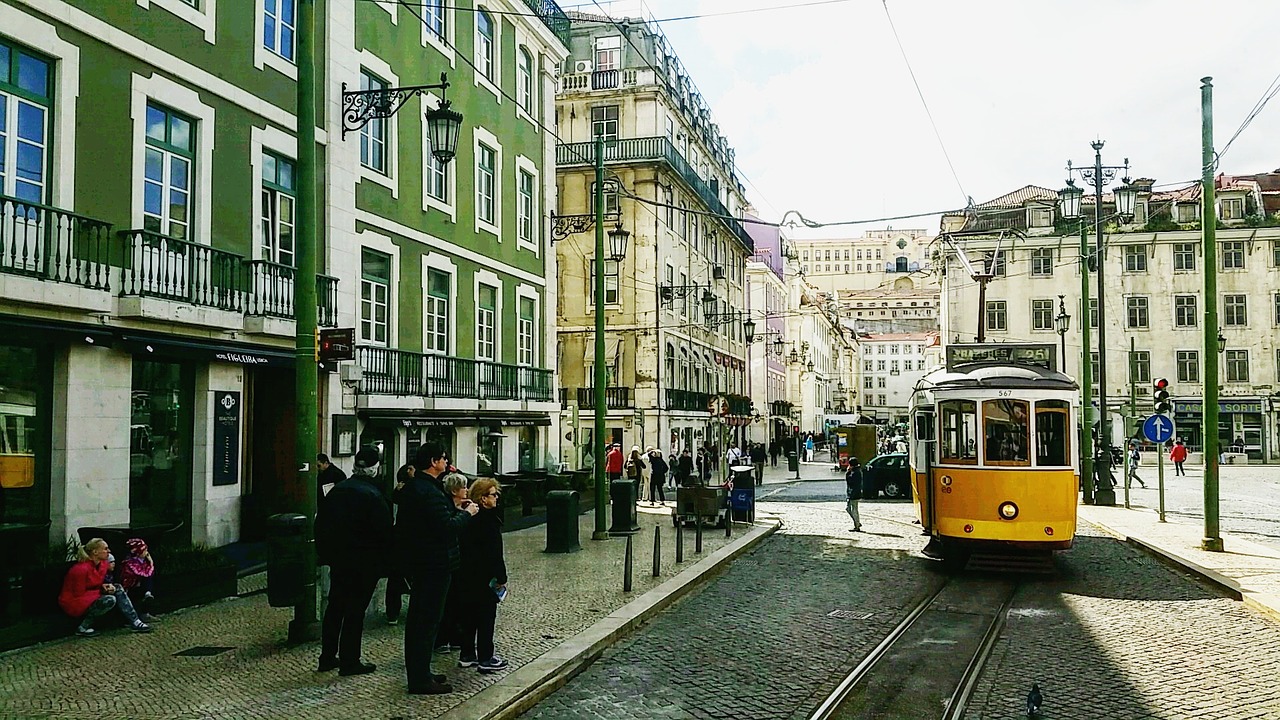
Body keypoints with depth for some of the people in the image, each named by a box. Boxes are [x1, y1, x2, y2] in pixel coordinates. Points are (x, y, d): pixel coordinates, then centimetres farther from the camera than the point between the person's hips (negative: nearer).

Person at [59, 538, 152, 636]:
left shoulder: (102, 564, -1)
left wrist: (108, 585, -6)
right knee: (110, 600, -28)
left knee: (118, 588, -5)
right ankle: (82, 628, -16)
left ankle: (135, 623, -8)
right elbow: (79, 594, -21)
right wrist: (101, 590, -16)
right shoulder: (81, 569, -27)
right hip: (73, 602, -9)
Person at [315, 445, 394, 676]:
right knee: (355, 610, 1)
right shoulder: (372, 496, -17)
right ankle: (349, 661, 7)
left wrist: (324, 553, 20)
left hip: (337, 560, 7)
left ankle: (327, 657, 23)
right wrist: (384, 562, -5)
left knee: (334, 607, 16)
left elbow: (320, 524, 11)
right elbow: (384, 533, -17)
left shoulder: (337, 490, 4)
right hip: (364, 563, -7)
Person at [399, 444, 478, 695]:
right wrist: (467, 513, -11)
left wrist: (456, 511, 11)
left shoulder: (411, 488, 11)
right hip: (434, 564, -10)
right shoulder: (430, 492, -21)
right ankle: (421, 679, 4)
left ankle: (417, 672, 29)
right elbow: (447, 527, -27)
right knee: (428, 620, -3)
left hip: (415, 562, 10)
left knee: (417, 619, 17)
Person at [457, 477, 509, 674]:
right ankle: (486, 659, 5)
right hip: (484, 577, -9)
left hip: (466, 574, 9)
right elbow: (494, 553, -20)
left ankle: (467, 655, 23)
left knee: (470, 614, 15)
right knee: (487, 617, 0)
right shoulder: (488, 519, -19)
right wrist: (500, 578, -14)